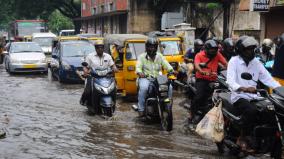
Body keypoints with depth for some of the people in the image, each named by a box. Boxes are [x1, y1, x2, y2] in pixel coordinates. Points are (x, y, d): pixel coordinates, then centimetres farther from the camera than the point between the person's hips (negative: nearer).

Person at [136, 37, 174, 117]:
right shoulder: (142, 57, 7)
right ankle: (141, 109, -26)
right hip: (145, 78, -3)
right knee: (144, 88, -35)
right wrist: (140, 73, -28)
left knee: (169, 87, -19)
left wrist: (171, 70, -16)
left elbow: (166, 65, 6)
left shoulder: (160, 56, 15)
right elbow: (138, 67, -5)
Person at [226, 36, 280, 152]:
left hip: (254, 97, 5)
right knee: (252, 111, -35)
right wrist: (245, 89, -39)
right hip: (239, 97, -5)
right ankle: (242, 139, -17)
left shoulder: (256, 62, 11)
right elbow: (230, 81, -19)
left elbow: (267, 78, 2)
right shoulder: (234, 61, -5)